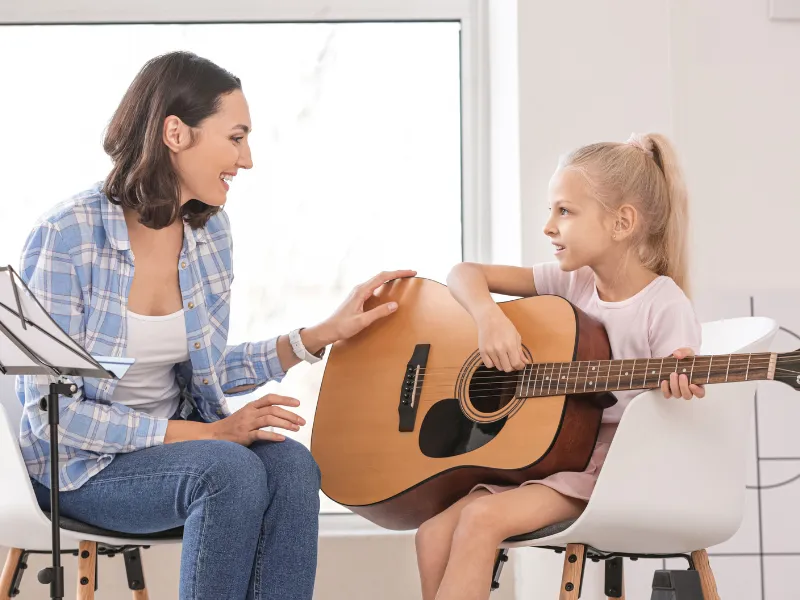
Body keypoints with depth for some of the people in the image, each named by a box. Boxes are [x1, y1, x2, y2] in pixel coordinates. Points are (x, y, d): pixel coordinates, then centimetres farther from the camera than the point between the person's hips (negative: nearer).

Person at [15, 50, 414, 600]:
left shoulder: (211, 230, 2)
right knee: (232, 471, -32)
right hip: (81, 466, -6)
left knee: (291, 466, -25)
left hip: (178, 441, 6)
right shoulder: (69, 235, -18)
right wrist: (208, 433, -22)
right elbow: (53, 413, -19)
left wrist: (325, 334, 4)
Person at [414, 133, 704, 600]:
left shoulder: (666, 308, -12)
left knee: (482, 518, -27)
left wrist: (679, 391, -35)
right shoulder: (572, 282, 6)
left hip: (608, 466, -6)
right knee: (435, 534, -15)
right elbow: (466, 274, 10)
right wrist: (489, 316, -12)